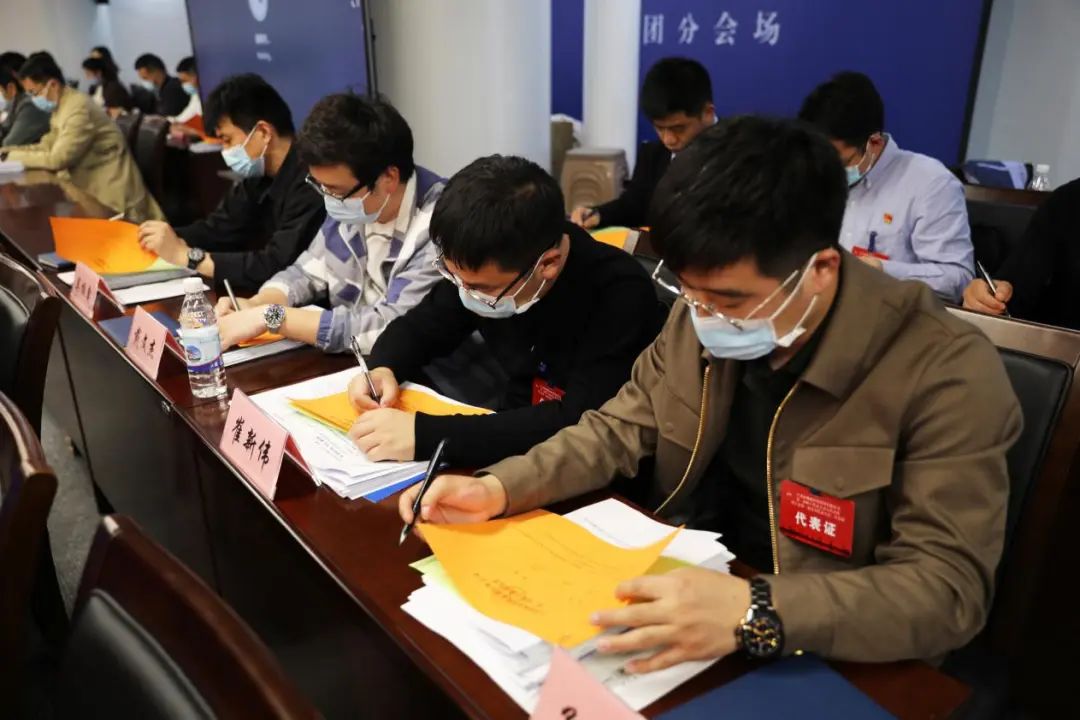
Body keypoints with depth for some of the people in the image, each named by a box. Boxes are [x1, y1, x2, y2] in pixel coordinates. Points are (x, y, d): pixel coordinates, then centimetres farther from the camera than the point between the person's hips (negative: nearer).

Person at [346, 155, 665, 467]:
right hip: (516, 446, 5)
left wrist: (425, 435, -37)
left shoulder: (620, 295, -25)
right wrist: (383, 369, -13)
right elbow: (417, 327, 8)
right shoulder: (483, 272, -8)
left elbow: (583, 427, -33)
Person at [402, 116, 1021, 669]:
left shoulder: (949, 376, -22)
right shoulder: (704, 312, -6)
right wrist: (499, 488, -13)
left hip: (820, 657, -4)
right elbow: (619, 430, 2)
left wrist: (757, 613, -38)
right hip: (685, 582, 5)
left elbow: (951, 587, -23)